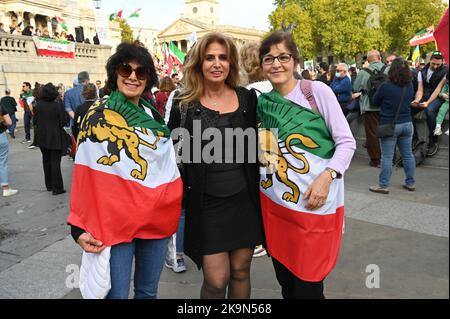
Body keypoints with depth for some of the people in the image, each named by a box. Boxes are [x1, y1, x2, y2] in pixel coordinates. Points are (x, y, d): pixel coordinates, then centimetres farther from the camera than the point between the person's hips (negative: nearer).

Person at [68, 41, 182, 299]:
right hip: (114, 221, -4)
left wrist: (173, 206, 12)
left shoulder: (154, 116, 10)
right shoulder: (98, 117, -5)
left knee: (148, 292, 16)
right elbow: (85, 176, -6)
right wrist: (79, 227, -11)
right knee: (117, 294, 2)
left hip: (157, 219, 5)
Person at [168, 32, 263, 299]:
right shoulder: (185, 105, -3)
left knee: (240, 271, 13)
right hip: (206, 204, -2)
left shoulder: (247, 99, 3)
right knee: (216, 280, 0)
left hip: (244, 199, 2)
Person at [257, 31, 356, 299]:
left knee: (307, 286, 5)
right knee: (285, 281, 17)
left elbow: (347, 142, -6)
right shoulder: (263, 102, 8)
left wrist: (326, 177, -19)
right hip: (275, 202, 4)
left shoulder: (317, 91, -4)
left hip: (315, 203, -4)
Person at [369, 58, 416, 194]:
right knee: (408, 154, 13)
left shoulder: (385, 86, -16)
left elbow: (375, 101, -1)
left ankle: (383, 185, 5)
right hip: (407, 124, 5)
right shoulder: (410, 86, 1)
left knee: (387, 157, 0)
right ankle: (411, 183, 23)